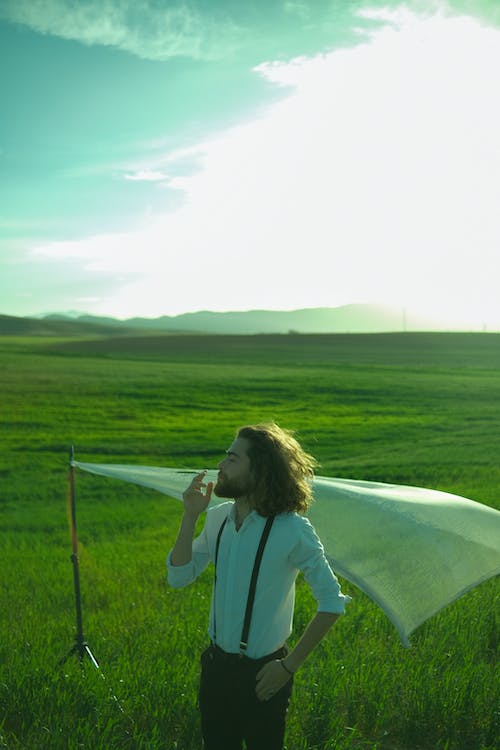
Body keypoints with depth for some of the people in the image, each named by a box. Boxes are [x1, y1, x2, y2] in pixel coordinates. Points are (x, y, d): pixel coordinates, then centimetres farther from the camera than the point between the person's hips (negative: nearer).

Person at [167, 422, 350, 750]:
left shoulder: (292, 530, -20)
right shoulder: (218, 518, -2)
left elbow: (332, 602, -15)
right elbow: (179, 577, 0)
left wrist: (289, 666, -15)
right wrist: (190, 517, -12)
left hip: (262, 675, -5)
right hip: (216, 665, 5)